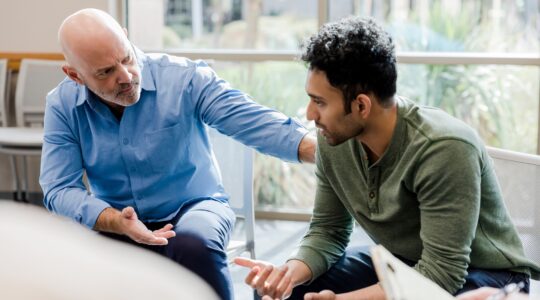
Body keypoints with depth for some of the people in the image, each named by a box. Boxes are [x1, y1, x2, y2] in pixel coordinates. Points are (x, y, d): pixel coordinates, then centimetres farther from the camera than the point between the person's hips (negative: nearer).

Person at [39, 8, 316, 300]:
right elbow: (59, 189, -11)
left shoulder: (184, 78, -15)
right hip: (116, 224, 2)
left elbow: (256, 121, -21)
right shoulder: (62, 105, -7)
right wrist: (116, 222, -29)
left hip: (193, 207, -2)